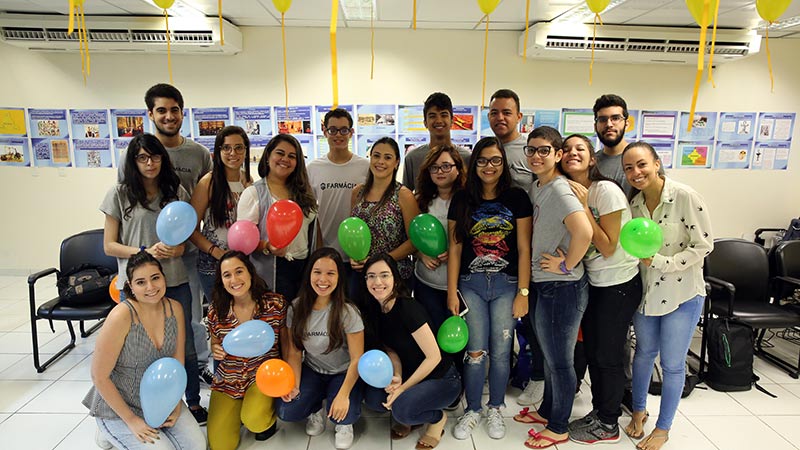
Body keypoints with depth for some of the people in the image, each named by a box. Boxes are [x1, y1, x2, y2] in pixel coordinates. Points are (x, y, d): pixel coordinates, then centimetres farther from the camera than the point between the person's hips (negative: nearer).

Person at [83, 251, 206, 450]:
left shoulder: (174, 308, -9)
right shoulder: (121, 316, -26)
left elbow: (178, 361, 1)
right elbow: (99, 376, -19)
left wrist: (175, 404, -5)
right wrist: (131, 420, -15)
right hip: (119, 405, -5)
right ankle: (112, 431, 12)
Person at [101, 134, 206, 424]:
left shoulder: (176, 191, 6)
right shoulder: (119, 194, -2)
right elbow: (109, 246, 0)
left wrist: (180, 247, -8)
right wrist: (145, 252, -16)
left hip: (175, 281, 2)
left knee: (185, 345, 11)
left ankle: (194, 403, 29)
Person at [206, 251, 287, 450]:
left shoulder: (276, 303, -13)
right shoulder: (216, 309, -8)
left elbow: (286, 342, 0)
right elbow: (214, 345, 10)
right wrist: (215, 351, -14)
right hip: (227, 381, 3)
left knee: (254, 422, -28)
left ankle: (268, 416, 10)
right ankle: (239, 410, 29)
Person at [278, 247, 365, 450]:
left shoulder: (347, 312, -20)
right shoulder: (297, 308, -9)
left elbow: (357, 359, -18)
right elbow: (294, 352, -4)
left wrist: (343, 395, -28)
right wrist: (294, 385, -19)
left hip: (343, 373, -3)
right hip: (312, 371, 3)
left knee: (343, 414, -30)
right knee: (285, 412, -19)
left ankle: (344, 424, 10)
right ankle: (316, 410, 15)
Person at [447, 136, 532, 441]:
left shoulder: (516, 198, 0)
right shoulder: (462, 200, 3)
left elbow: (524, 249, -2)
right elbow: (455, 248, 2)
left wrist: (523, 292, -5)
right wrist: (452, 291, -1)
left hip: (506, 284, 0)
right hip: (470, 284, 1)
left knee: (500, 351, 7)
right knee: (475, 351, 4)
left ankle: (495, 409, 28)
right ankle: (472, 410, 23)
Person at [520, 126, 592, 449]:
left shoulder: (559, 189, -21)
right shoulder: (535, 187, 8)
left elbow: (583, 231, -36)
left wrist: (566, 265, -21)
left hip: (561, 287, -9)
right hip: (540, 284, 9)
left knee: (560, 360, 9)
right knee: (549, 355, 24)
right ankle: (547, 411, 43)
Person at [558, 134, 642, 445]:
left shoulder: (606, 190, -19)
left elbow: (608, 248, -21)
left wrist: (584, 207, -23)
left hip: (619, 284, -7)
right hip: (592, 282, 7)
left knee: (608, 355, 6)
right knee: (591, 351, 16)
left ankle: (608, 425, 26)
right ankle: (599, 412, 36)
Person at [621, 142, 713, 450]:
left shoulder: (685, 197, -18)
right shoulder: (634, 203, -2)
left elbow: (703, 245, -16)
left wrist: (661, 262, -22)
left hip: (682, 294, -4)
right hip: (646, 291, 4)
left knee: (672, 364, 8)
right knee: (644, 352, 18)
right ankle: (639, 410, 41)